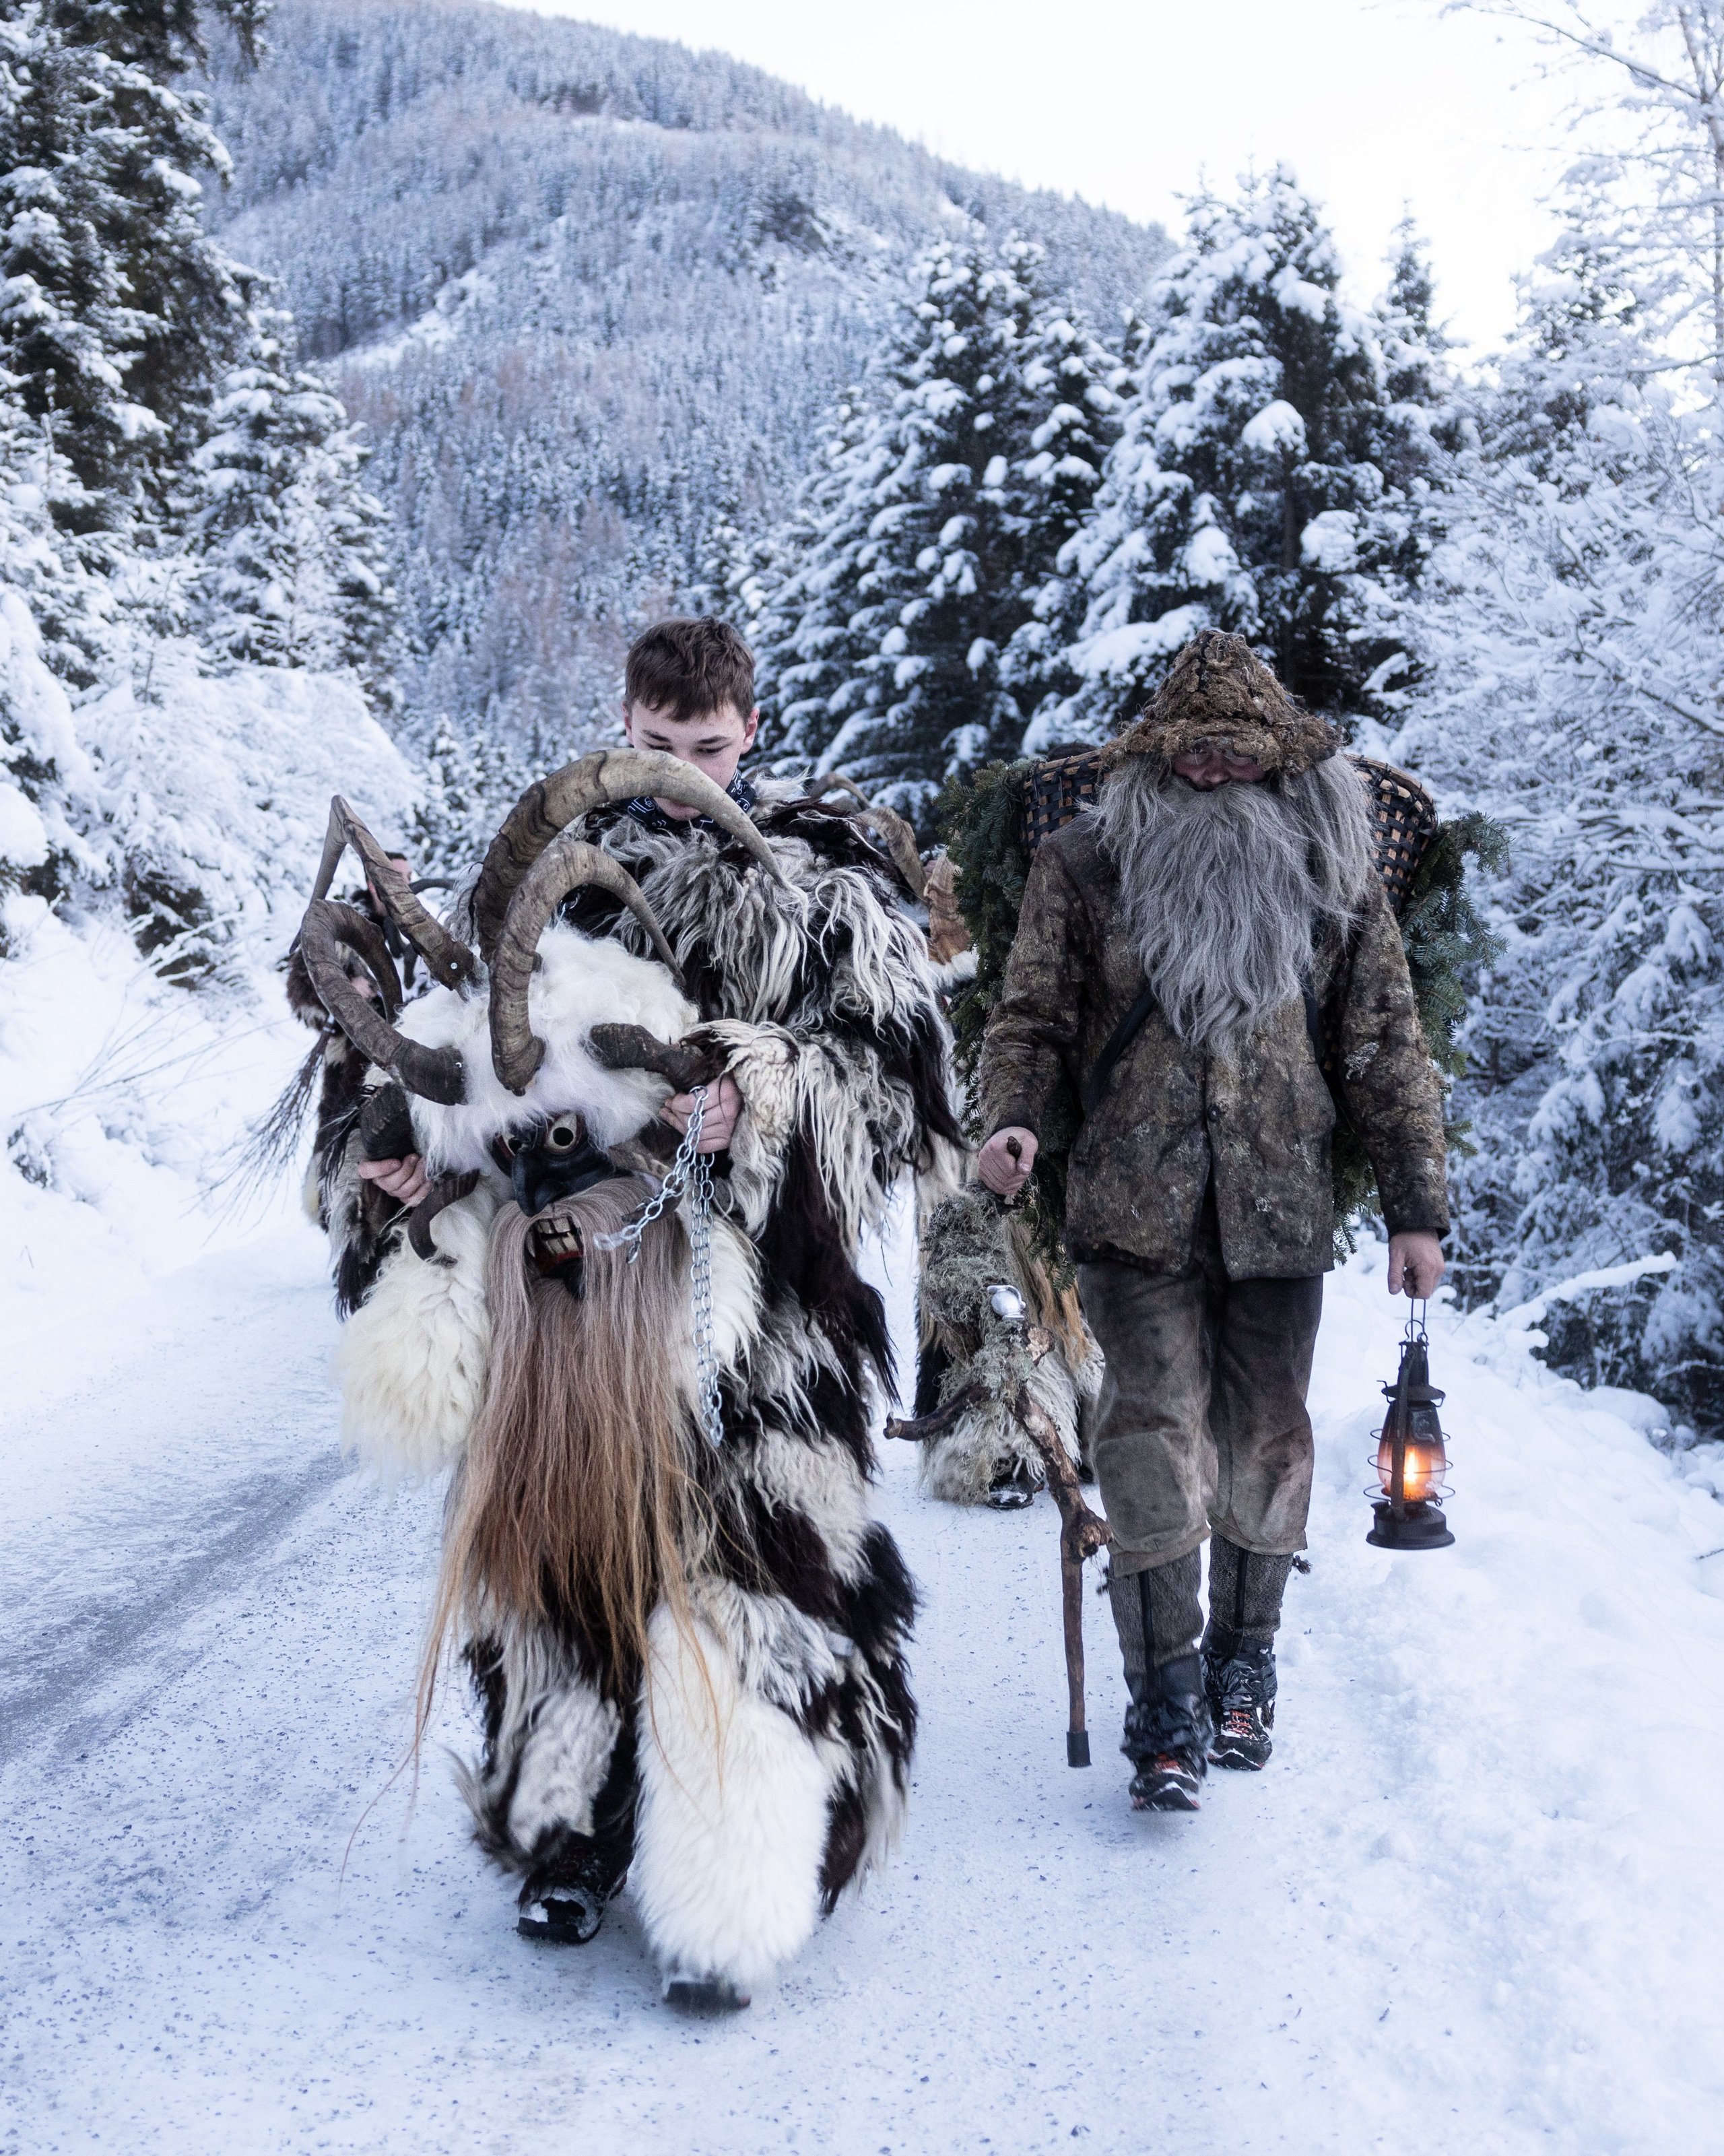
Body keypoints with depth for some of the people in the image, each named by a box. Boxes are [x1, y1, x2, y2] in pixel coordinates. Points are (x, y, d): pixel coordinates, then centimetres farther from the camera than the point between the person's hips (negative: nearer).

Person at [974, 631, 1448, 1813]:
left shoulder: (1335, 880, 7)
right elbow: (1033, 1018, 5)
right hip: (1137, 1216, -2)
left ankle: (1245, 1658, 29)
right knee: (1157, 1439, -8)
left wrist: (1417, 1206, 6)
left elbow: (1388, 1050, 9)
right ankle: (1166, 1693, 0)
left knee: (1265, 1443, 10)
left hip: (1279, 1218, 2)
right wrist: (1011, 1119, -15)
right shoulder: (1085, 868, 3)